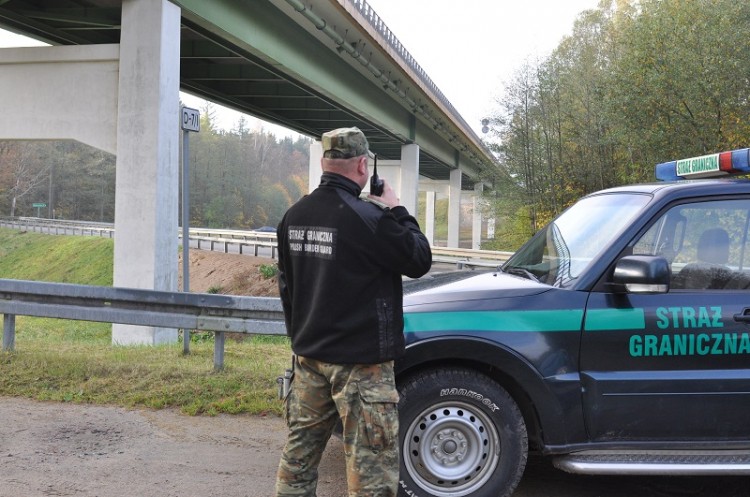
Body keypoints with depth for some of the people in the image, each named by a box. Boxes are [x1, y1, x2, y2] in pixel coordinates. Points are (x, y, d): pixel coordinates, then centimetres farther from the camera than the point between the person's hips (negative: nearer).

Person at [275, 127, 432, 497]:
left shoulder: (294, 217, 5)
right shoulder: (368, 218, -19)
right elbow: (420, 261, -8)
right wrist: (396, 211, 3)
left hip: (309, 355, 8)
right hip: (359, 361, -7)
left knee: (298, 453, 17)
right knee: (371, 465, -1)